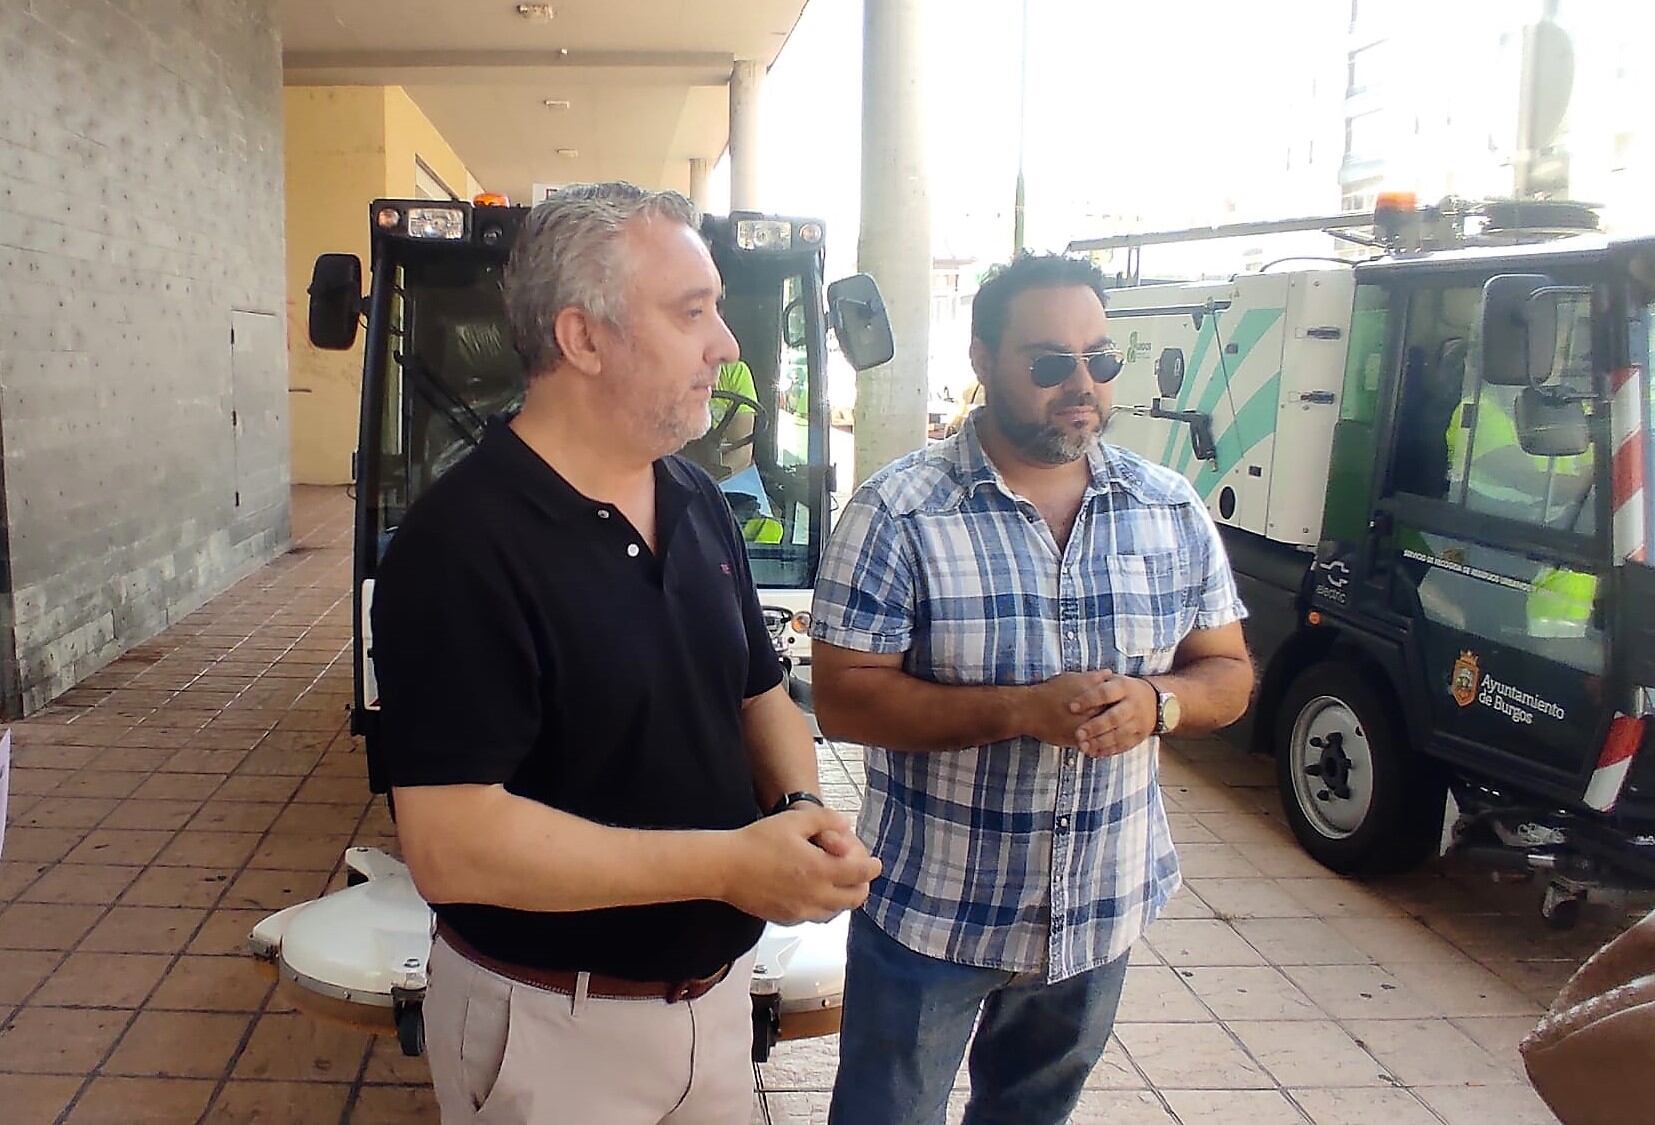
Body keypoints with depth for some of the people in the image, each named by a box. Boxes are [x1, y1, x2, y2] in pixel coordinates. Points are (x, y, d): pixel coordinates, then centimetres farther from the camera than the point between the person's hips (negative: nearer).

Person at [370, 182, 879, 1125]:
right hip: (552, 1027, -6)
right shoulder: (461, 546, -23)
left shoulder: (701, 504, 2)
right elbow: (449, 845, -27)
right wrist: (730, 862, -27)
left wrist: (801, 805, -10)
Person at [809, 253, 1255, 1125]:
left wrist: (1157, 701, -20)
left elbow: (1228, 676, 4)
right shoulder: (899, 512, -15)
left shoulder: (1174, 511, -1)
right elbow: (842, 699, -17)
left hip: (1102, 913, 5)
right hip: (931, 911, -4)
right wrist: (1022, 709, -29)